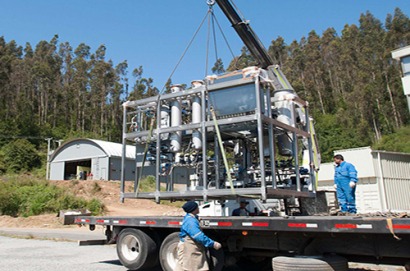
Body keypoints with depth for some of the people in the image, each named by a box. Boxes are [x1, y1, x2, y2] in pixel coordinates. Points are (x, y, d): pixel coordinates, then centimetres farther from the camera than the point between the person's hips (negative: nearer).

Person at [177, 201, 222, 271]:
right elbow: (199, 236, -28)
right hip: (188, 250, -10)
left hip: (196, 251, 10)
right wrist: (212, 244, -24)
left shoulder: (193, 219, 10)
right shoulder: (190, 221, -22)